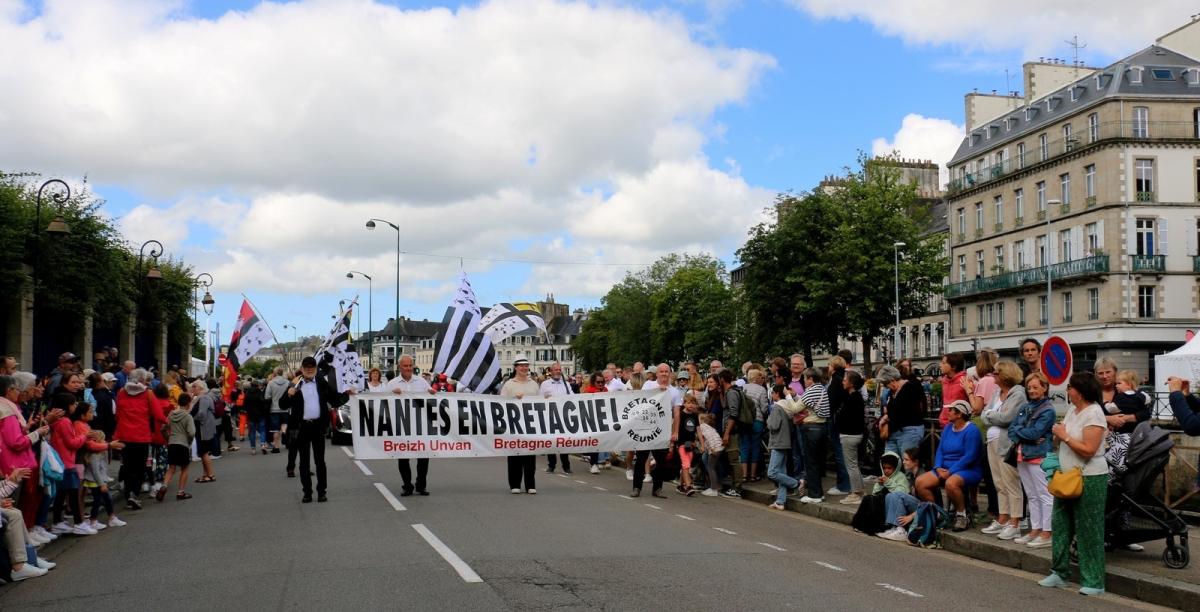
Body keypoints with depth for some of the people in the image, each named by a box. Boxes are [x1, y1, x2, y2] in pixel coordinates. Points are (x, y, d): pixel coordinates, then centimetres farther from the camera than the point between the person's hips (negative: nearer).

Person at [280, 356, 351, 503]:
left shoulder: (322, 383, 5)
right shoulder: (295, 385, 1)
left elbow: (334, 398, 8)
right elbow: (283, 405, -1)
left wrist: (347, 395, -9)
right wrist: (289, 395, -20)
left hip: (318, 425, 0)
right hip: (302, 426, 0)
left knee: (320, 460, 5)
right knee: (304, 461, 6)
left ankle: (322, 491, 11)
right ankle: (307, 492, 12)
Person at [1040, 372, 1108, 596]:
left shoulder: (1094, 413, -16)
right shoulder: (1072, 410, 10)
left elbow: (1088, 450, -23)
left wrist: (1064, 435, -16)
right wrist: (1058, 434, -2)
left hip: (1089, 479, -9)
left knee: (1088, 531, -2)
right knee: (1061, 525, 12)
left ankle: (1093, 582, 5)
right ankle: (1059, 572, 22)